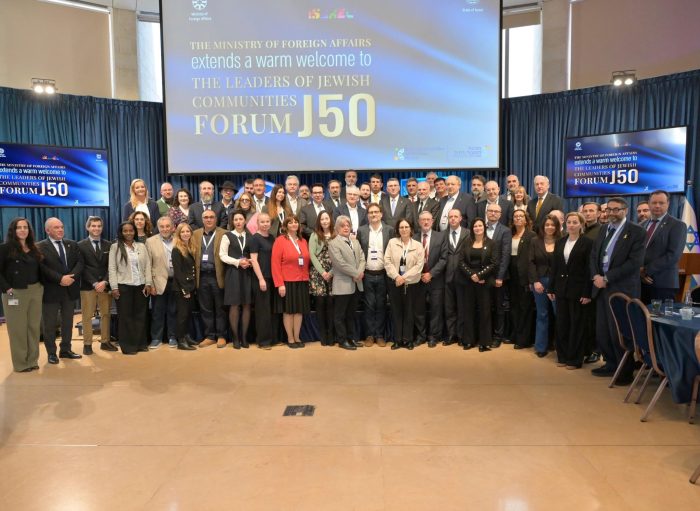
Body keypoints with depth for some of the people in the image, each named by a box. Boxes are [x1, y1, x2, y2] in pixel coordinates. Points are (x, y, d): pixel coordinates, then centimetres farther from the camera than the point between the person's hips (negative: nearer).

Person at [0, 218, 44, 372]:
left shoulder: (34, 249, 11)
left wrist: (40, 286, 2)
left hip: (35, 291, 5)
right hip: (15, 293, -5)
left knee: (34, 326, 9)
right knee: (18, 328, 4)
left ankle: (32, 360, 19)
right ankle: (20, 363, 14)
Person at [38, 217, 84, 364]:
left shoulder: (72, 244, 10)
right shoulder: (40, 246, -5)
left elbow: (80, 262, 1)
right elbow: (42, 268, -15)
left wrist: (71, 277, -15)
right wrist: (60, 279, -22)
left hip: (69, 289, 5)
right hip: (51, 290, -5)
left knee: (68, 322, 13)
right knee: (49, 324, 5)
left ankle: (66, 350, 24)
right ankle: (51, 353, 16)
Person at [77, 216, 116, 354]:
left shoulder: (109, 245, 9)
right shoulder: (81, 245, 2)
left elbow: (111, 266, 3)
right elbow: (82, 268, -5)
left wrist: (105, 282, -11)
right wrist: (94, 283, -14)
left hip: (105, 285, 2)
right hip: (88, 286, -2)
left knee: (106, 315, 7)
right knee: (87, 316, 2)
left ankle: (105, 342, 16)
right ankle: (87, 344, 10)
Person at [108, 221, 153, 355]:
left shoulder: (142, 246, 9)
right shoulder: (115, 247, 2)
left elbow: (147, 266, 8)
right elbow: (112, 268, -1)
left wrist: (148, 283, -1)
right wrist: (114, 287, -8)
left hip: (141, 286, 3)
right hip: (123, 286, -2)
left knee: (140, 315, 6)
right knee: (125, 316, 3)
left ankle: (140, 343, 15)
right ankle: (128, 346, 9)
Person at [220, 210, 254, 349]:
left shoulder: (250, 236, 10)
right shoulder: (227, 236, 3)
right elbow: (222, 255, -4)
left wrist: (250, 262, -8)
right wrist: (238, 262, -14)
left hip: (247, 273, 3)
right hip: (233, 273, -2)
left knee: (247, 305, 2)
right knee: (234, 305, -2)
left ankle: (244, 337, 11)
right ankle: (235, 337, 8)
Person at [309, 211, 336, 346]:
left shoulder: (336, 235, 7)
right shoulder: (314, 235, 6)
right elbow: (312, 255, -1)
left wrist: (331, 272, -7)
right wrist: (322, 272, -9)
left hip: (332, 274, 1)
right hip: (318, 273, 0)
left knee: (330, 303, -1)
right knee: (320, 303, -1)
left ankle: (330, 334, 7)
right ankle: (322, 335, 8)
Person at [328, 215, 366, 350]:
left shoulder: (355, 242, 16)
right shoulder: (333, 243, -8)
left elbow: (362, 258, 8)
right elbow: (340, 263, -17)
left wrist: (360, 272, -11)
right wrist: (356, 273, -16)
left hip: (356, 284, 7)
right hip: (343, 285, -7)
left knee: (351, 313, 16)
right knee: (340, 314, 3)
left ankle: (352, 338, 24)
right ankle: (342, 340, 11)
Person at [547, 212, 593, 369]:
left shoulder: (587, 243, -5)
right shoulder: (560, 242, 10)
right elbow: (554, 266, 10)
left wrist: (587, 293, -15)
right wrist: (551, 288, 5)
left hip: (578, 290, -5)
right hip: (561, 289, 5)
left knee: (577, 325, 4)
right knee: (562, 324, 9)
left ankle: (575, 359, 13)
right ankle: (563, 356, 20)